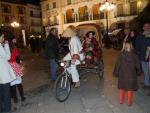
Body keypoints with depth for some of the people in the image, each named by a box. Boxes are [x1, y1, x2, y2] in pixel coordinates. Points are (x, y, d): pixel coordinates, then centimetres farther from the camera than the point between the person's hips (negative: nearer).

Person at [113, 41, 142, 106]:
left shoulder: (121, 55, -13)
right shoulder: (134, 56, -14)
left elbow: (117, 65, -8)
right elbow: (138, 66, -6)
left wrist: (116, 73, 4)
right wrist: (138, 72, 12)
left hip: (122, 75, 1)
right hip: (131, 75, -1)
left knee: (122, 88, 17)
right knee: (130, 88, 13)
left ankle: (121, 100, 29)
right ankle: (129, 102, 24)